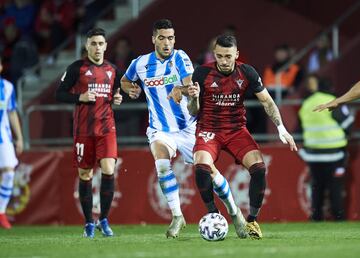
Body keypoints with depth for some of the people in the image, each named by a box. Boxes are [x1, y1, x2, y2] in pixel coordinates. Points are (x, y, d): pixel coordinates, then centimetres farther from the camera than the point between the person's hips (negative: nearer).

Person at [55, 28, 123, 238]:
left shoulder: (112, 70, 11)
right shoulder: (77, 68, 0)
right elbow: (60, 94, 0)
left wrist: (117, 99, 1)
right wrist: (81, 98, -15)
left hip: (106, 128, 2)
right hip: (83, 130, -2)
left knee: (108, 170, -15)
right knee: (85, 175, 3)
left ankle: (104, 220, -3)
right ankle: (89, 223, 15)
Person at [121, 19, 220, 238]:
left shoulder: (179, 57, -12)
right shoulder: (141, 64, -3)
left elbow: (191, 84, -29)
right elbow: (125, 81, 19)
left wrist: (180, 89, -51)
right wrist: (131, 89, -4)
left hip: (188, 127, -1)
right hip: (160, 129, 1)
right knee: (162, 165, -25)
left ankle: (214, 212, 28)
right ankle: (177, 216, -15)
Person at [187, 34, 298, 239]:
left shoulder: (247, 73, -4)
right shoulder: (202, 73, -8)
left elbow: (267, 101, 5)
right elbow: (194, 112, -2)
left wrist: (281, 128, -6)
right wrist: (194, 98, -24)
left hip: (237, 130, 2)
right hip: (209, 130, -2)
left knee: (259, 167, -20)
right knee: (202, 168, -30)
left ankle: (252, 220, -3)